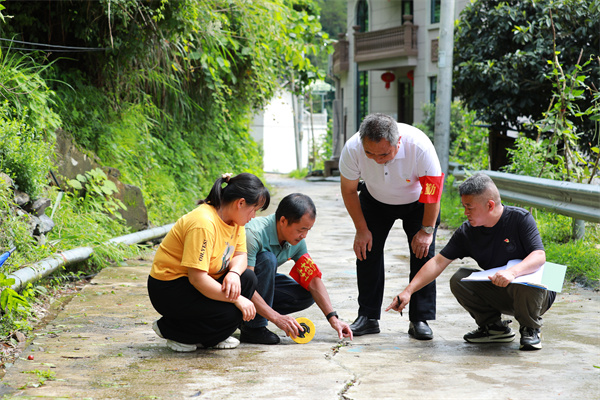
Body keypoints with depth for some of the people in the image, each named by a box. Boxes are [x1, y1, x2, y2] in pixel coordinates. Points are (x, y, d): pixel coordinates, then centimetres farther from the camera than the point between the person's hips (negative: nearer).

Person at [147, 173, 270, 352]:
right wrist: (237, 299, -28)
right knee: (231, 312, -23)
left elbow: (240, 255, 2)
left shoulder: (235, 218, -1)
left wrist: (234, 273, -22)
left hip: (198, 282, 9)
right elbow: (197, 278, -32)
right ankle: (170, 329, -3)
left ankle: (212, 337, 5)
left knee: (247, 279, -8)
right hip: (168, 290, -9)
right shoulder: (203, 224, -29)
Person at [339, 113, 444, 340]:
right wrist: (361, 229, -12)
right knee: (367, 249, -6)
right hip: (375, 200, 2)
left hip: (417, 202, -2)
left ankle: (420, 320, -5)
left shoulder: (419, 146, -39)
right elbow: (349, 190, -13)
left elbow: (433, 192, -24)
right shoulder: (352, 149, -32)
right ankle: (368, 317, 3)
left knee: (423, 253, -12)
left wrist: (427, 230, -21)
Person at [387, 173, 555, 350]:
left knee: (523, 285, -38)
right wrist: (408, 291, -14)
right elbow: (438, 262, -4)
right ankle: (494, 327, 3)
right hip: (499, 294, 5)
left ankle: (530, 329, -7)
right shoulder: (467, 232, -3)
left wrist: (512, 271, -46)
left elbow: (539, 256, -27)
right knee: (459, 279, -15)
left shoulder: (520, 219, -16)